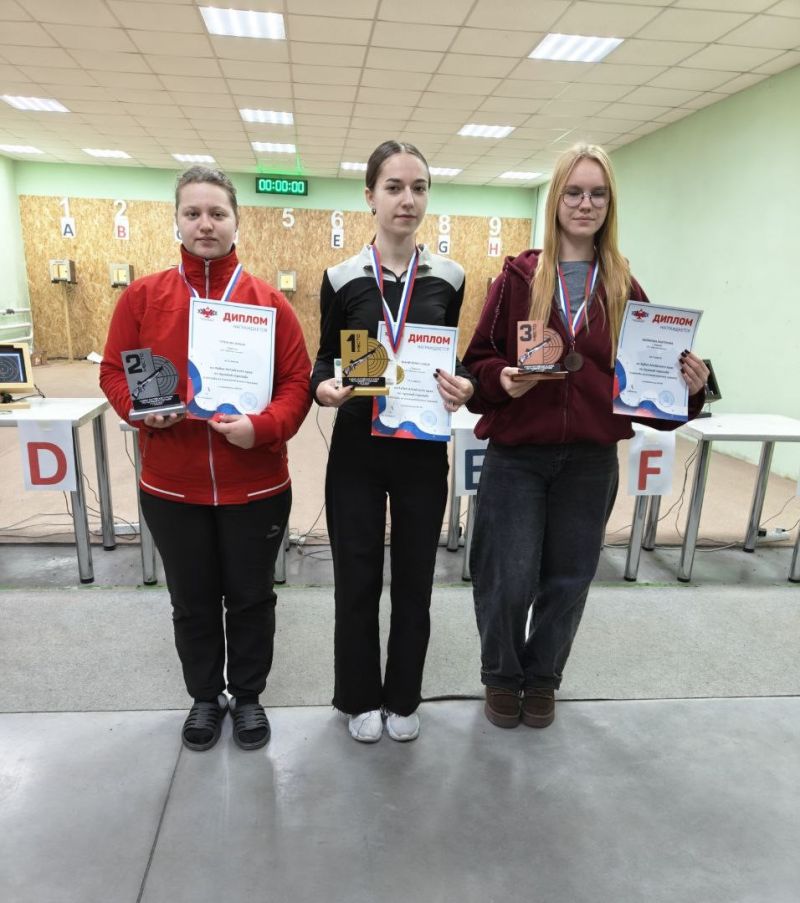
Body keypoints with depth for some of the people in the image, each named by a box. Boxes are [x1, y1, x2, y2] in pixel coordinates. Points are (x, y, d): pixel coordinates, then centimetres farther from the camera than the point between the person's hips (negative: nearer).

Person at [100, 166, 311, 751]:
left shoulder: (270, 301, -4)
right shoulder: (142, 296, 0)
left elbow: (297, 381, -5)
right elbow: (114, 371, 4)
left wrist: (263, 426, -23)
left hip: (256, 485, -1)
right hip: (171, 486, 1)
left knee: (251, 597, 14)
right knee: (192, 601, 17)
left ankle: (249, 695, 38)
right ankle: (205, 696, 40)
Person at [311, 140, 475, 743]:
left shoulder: (448, 278, 2)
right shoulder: (342, 278, -2)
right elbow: (325, 359, 3)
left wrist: (461, 386, -16)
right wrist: (323, 388, -20)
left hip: (423, 449, 1)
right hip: (357, 448, -1)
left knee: (414, 580, 12)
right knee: (356, 581, 10)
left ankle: (403, 697, 34)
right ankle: (361, 697, 33)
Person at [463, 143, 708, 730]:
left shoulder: (625, 289, 5)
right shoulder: (517, 278, -1)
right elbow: (479, 360, -1)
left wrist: (686, 386, -13)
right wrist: (501, 379, -21)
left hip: (591, 461, 3)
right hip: (517, 455, -2)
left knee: (568, 579, 13)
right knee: (509, 580, 1)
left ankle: (543, 677, 39)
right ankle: (501, 676, 31)